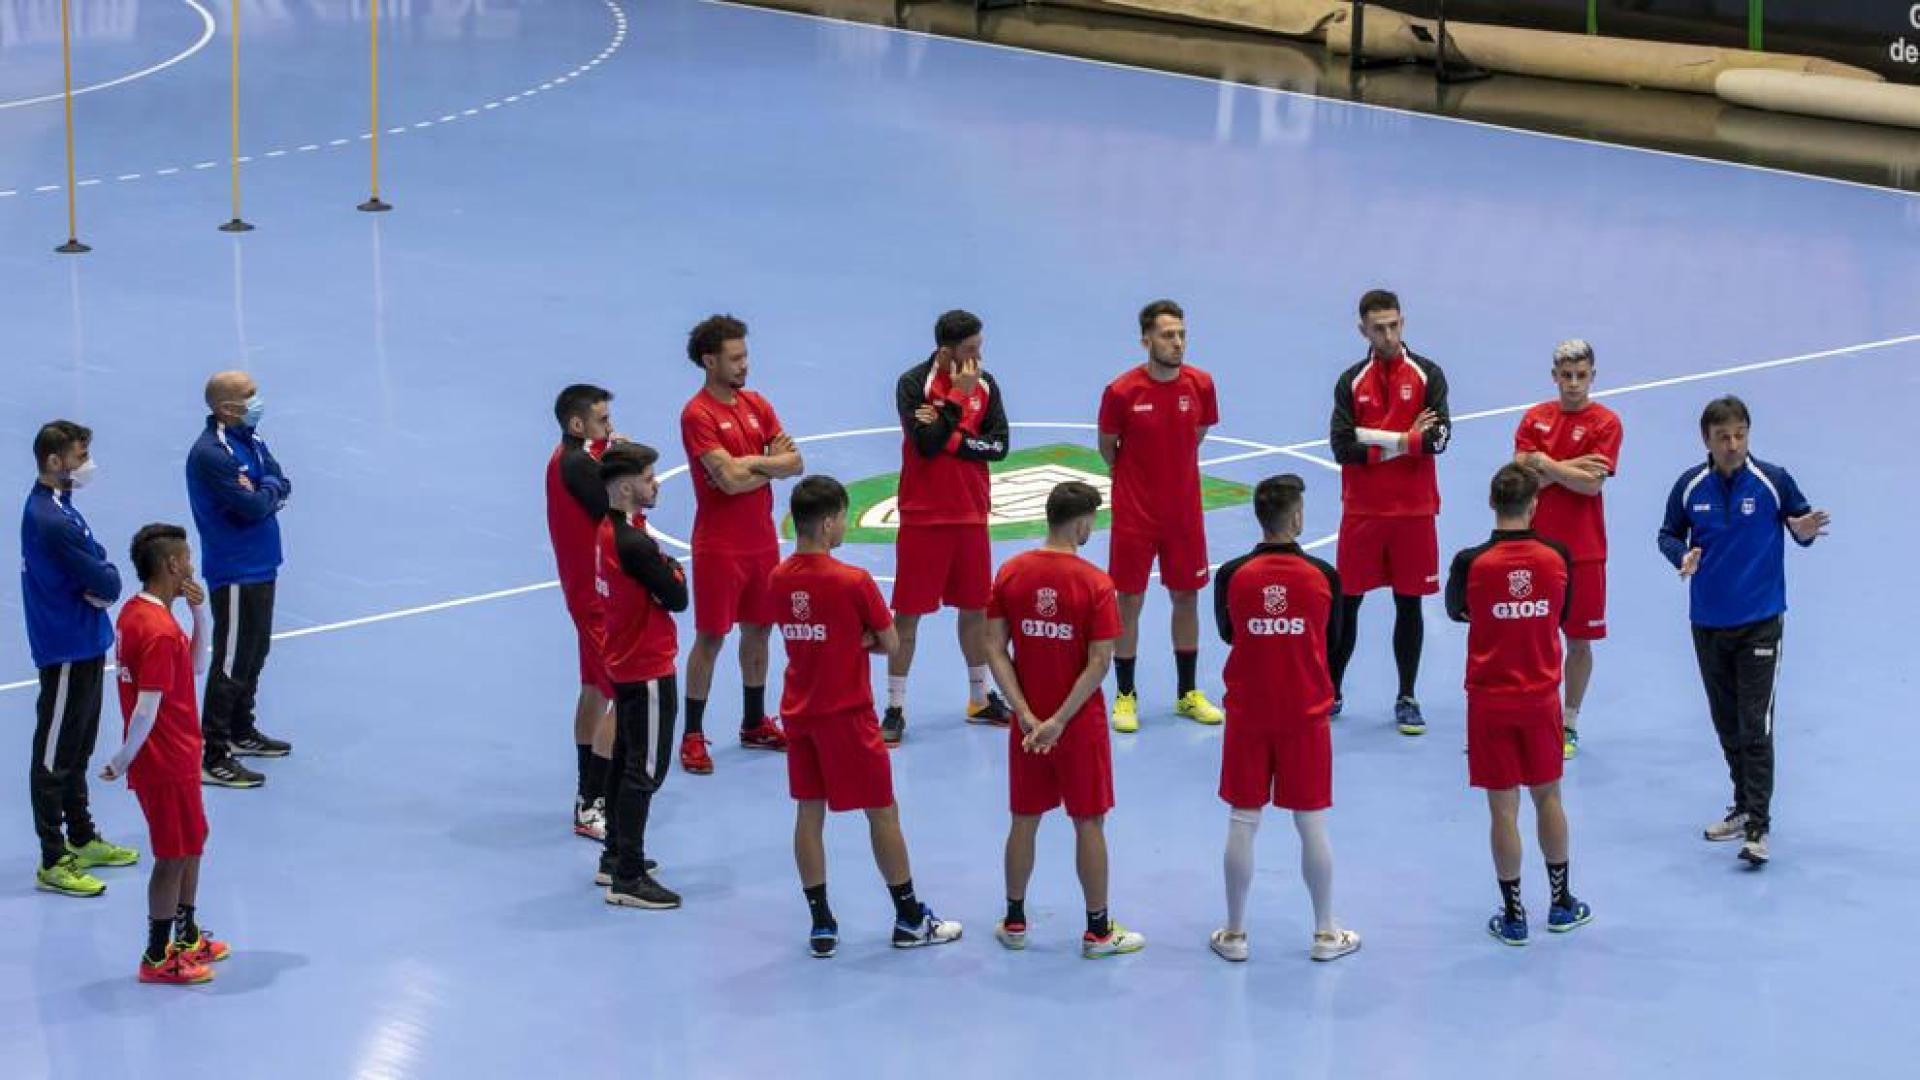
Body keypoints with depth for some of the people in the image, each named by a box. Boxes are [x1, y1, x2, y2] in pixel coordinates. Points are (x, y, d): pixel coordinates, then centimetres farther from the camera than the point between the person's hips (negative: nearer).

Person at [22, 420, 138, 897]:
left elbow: (102, 569, 8)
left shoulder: (56, 506, 8)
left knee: (78, 750, 21)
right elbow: (103, 582, -22)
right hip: (67, 650, -10)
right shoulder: (50, 521, -24)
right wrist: (106, 582, -2)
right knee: (54, 758, -2)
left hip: (84, 646, 10)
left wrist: (102, 584, -11)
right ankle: (53, 862, 4)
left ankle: (82, 839, 34)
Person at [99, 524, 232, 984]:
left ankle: (187, 935, 35)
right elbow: (147, 709, -26)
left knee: (193, 843, 21)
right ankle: (157, 958, 13)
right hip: (167, 764, -10)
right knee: (174, 856, 2)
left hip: (177, 757, 10)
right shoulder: (159, 631, -25)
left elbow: (196, 665, 14)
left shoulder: (135, 611, 6)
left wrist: (200, 615, 1)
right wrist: (123, 762, -17)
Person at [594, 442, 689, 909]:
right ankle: (627, 879, -1)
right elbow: (677, 599, -18)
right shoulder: (635, 544, -25)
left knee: (626, 761, 20)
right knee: (645, 771, -4)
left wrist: (663, 571, -2)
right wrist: (674, 571, -2)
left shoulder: (609, 531, 4)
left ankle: (615, 859, 31)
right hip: (648, 670, -10)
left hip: (624, 665, 10)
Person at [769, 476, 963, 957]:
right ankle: (910, 920, 15)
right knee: (882, 812, 6)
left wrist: (853, 638, -2)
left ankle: (821, 925, 11)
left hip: (797, 713, 6)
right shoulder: (853, 581, -18)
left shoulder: (777, 580, 0)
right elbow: (891, 644, -9)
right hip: (846, 714, -6)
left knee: (809, 812, 9)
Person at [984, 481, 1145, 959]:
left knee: (1025, 820, 15)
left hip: (1027, 722, 4)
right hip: (1081, 723, -4)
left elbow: (995, 649, -5)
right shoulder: (1094, 583, -15)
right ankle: (1098, 930, 14)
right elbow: (1099, 663, -19)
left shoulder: (1010, 573, -4)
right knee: (1089, 823, 7)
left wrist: (1027, 716, -8)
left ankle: (1014, 921, 25)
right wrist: (1058, 721, -14)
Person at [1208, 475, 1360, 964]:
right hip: (1306, 717, 0)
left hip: (1247, 716, 0)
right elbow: (1332, 639, 6)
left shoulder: (1232, 575, -10)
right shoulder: (1323, 576, -10)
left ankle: (1234, 933, 16)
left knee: (1242, 824, 8)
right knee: (1312, 826, 9)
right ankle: (1326, 933, 18)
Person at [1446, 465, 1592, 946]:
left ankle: (1513, 916, 11)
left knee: (1503, 808, 4)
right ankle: (1562, 903, 28)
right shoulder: (1557, 557, -10)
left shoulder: (1471, 563, -15)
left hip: (1490, 701, -2)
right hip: (1542, 697, 2)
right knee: (1548, 796, 18)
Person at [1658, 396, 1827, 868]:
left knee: (1756, 726, -9)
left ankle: (1758, 828, -8)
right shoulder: (1690, 486, -2)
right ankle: (1744, 807, 29)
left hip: (1760, 622, -4)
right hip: (1708, 624, 4)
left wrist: (1806, 531, -24)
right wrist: (1682, 555, -13)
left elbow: (1802, 524, 0)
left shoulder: (1774, 480, -9)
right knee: (1726, 723, 14)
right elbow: (1669, 534, 8)